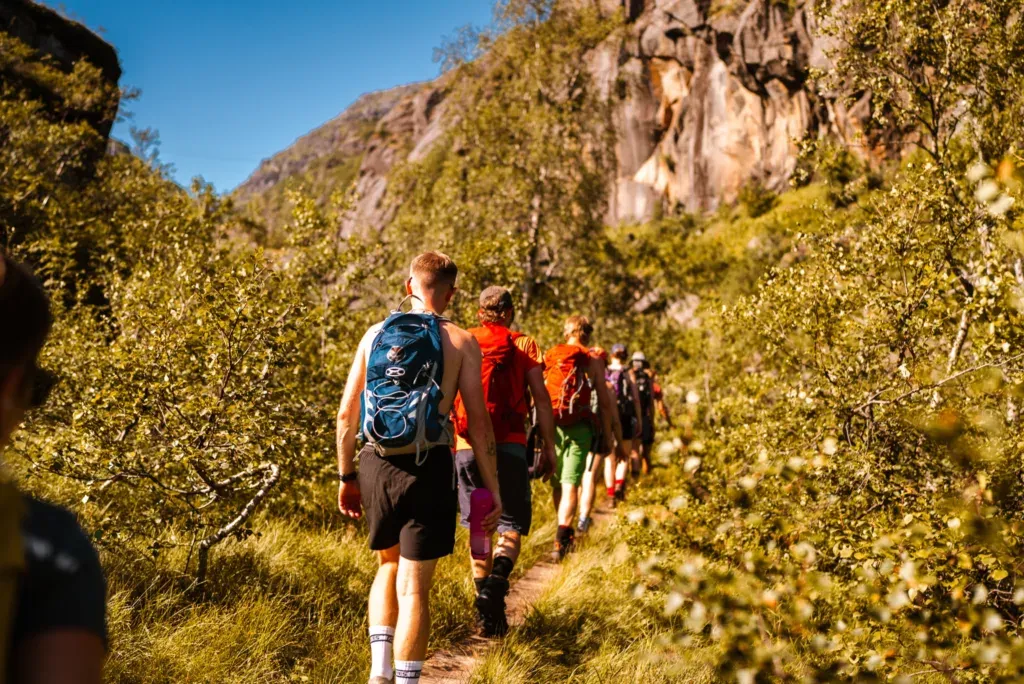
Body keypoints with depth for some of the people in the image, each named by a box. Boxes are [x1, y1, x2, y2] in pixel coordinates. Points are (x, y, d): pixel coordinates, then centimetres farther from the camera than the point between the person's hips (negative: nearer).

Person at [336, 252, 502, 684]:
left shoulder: (375, 335, 7)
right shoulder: (460, 343, -2)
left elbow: (347, 413, 7)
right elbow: (477, 422, -6)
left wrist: (346, 477, 16)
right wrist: (492, 488, 0)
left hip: (376, 465, 4)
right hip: (428, 467, -3)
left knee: (389, 565, 25)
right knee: (414, 586, 4)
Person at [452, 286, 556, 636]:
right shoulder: (524, 345, 6)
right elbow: (541, 398, -2)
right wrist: (549, 448, 1)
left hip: (467, 447, 2)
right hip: (509, 446, -2)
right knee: (511, 522, 6)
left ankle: (487, 608, 14)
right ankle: (496, 582, -22)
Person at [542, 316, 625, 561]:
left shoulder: (548, 357, 9)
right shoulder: (592, 361, 4)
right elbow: (605, 403, 1)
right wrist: (608, 435, 7)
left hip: (550, 426, 2)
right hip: (579, 427, -2)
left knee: (557, 483, 16)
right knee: (570, 484, -5)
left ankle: (565, 535, 30)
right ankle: (561, 537, -21)